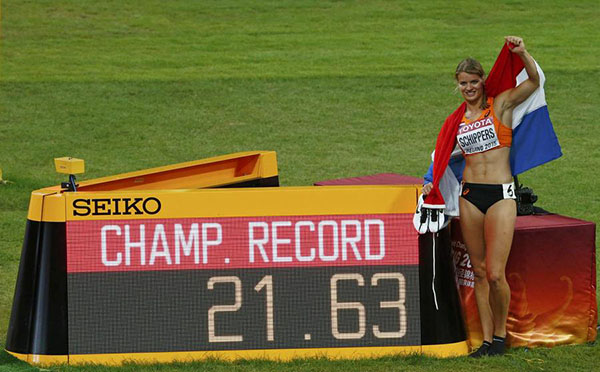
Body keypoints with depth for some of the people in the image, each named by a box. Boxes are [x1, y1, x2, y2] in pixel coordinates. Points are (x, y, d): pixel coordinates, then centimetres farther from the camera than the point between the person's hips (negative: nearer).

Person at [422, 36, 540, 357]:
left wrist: (523, 53, -30)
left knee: (495, 275, -9)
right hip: (469, 195, 4)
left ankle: (500, 334, 11)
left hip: (501, 196, -4)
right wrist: (433, 183, 11)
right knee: (479, 272, 6)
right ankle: (486, 339, 12)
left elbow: (534, 81, -15)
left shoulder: (501, 105, 0)